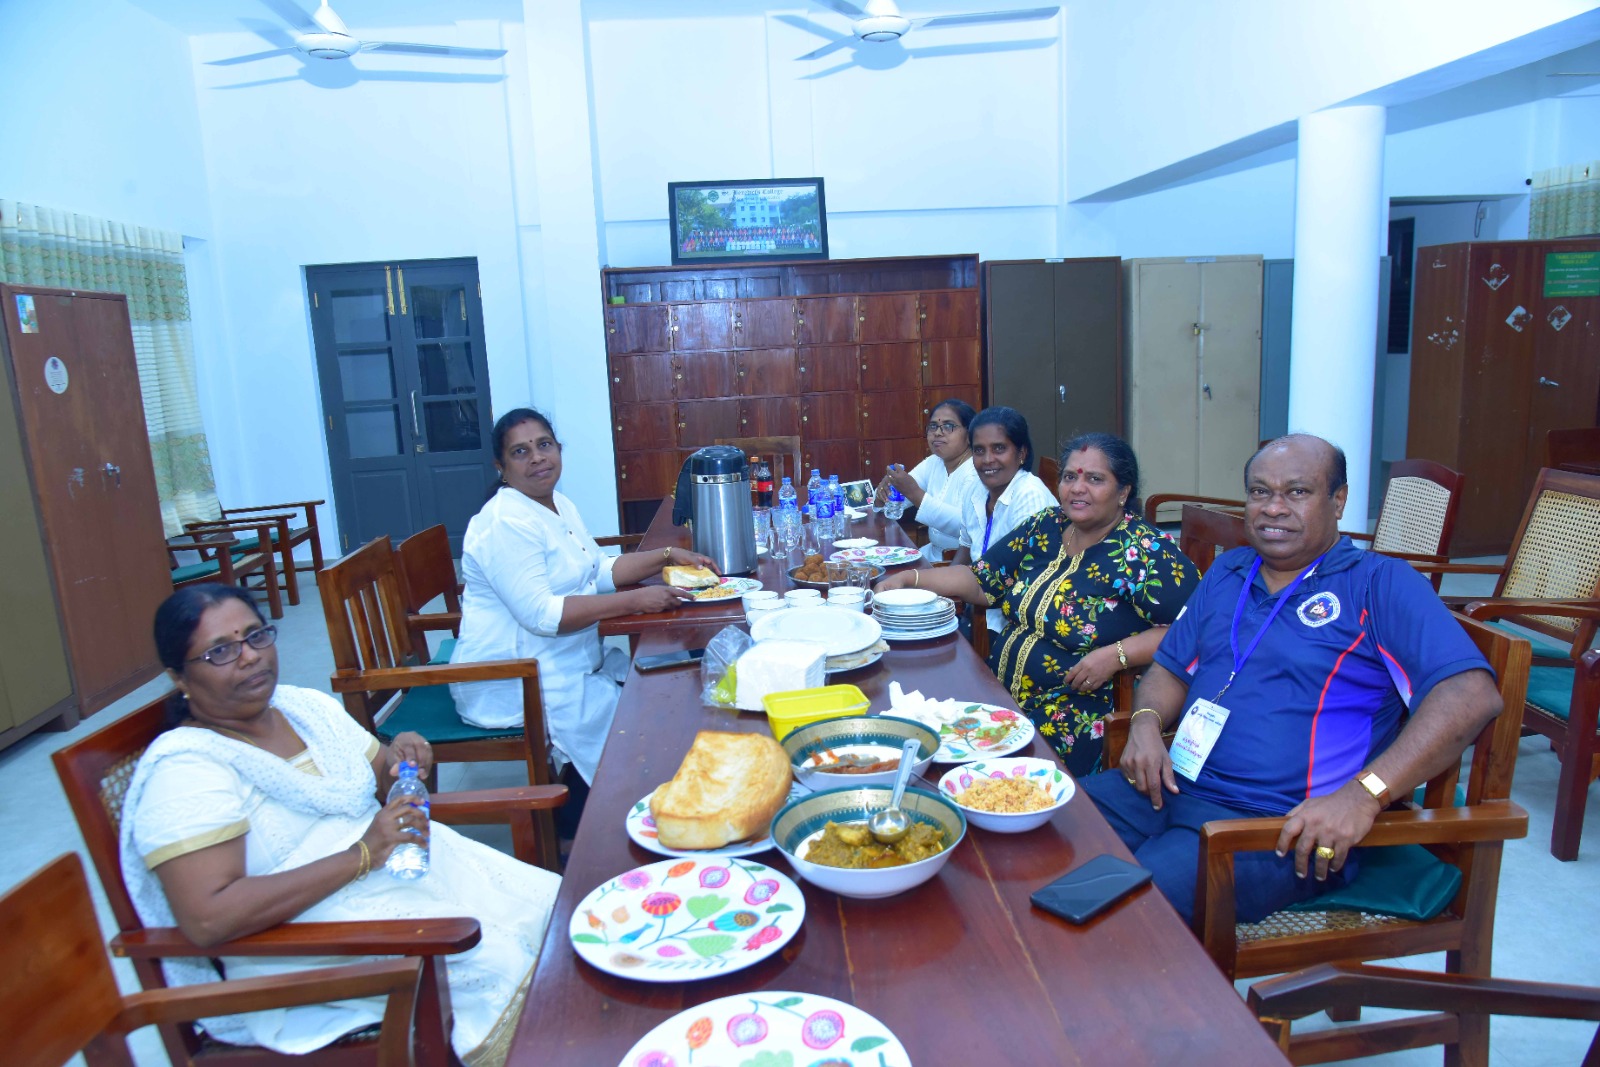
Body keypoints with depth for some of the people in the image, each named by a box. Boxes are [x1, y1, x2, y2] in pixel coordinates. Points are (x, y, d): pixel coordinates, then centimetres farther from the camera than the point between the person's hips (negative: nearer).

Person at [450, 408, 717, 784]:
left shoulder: (560, 506, 11)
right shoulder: (505, 523, -19)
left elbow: (600, 570, 14)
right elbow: (540, 614, -26)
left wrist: (667, 556, 2)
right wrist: (635, 601, -26)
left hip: (571, 664, 9)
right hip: (516, 684, -9)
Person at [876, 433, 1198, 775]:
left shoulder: (1142, 551, -11)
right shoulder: (1047, 526, 8)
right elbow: (981, 582, 14)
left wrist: (1115, 655, -26)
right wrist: (909, 578, 5)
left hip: (1078, 721, -6)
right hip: (1000, 696, 7)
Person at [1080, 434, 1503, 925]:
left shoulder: (1381, 584, -3)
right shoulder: (1226, 573, 17)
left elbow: (1473, 693, -15)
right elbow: (1172, 669, 22)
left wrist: (1362, 796, -25)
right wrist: (1146, 723, -2)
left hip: (1281, 827, -6)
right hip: (1174, 787, 6)